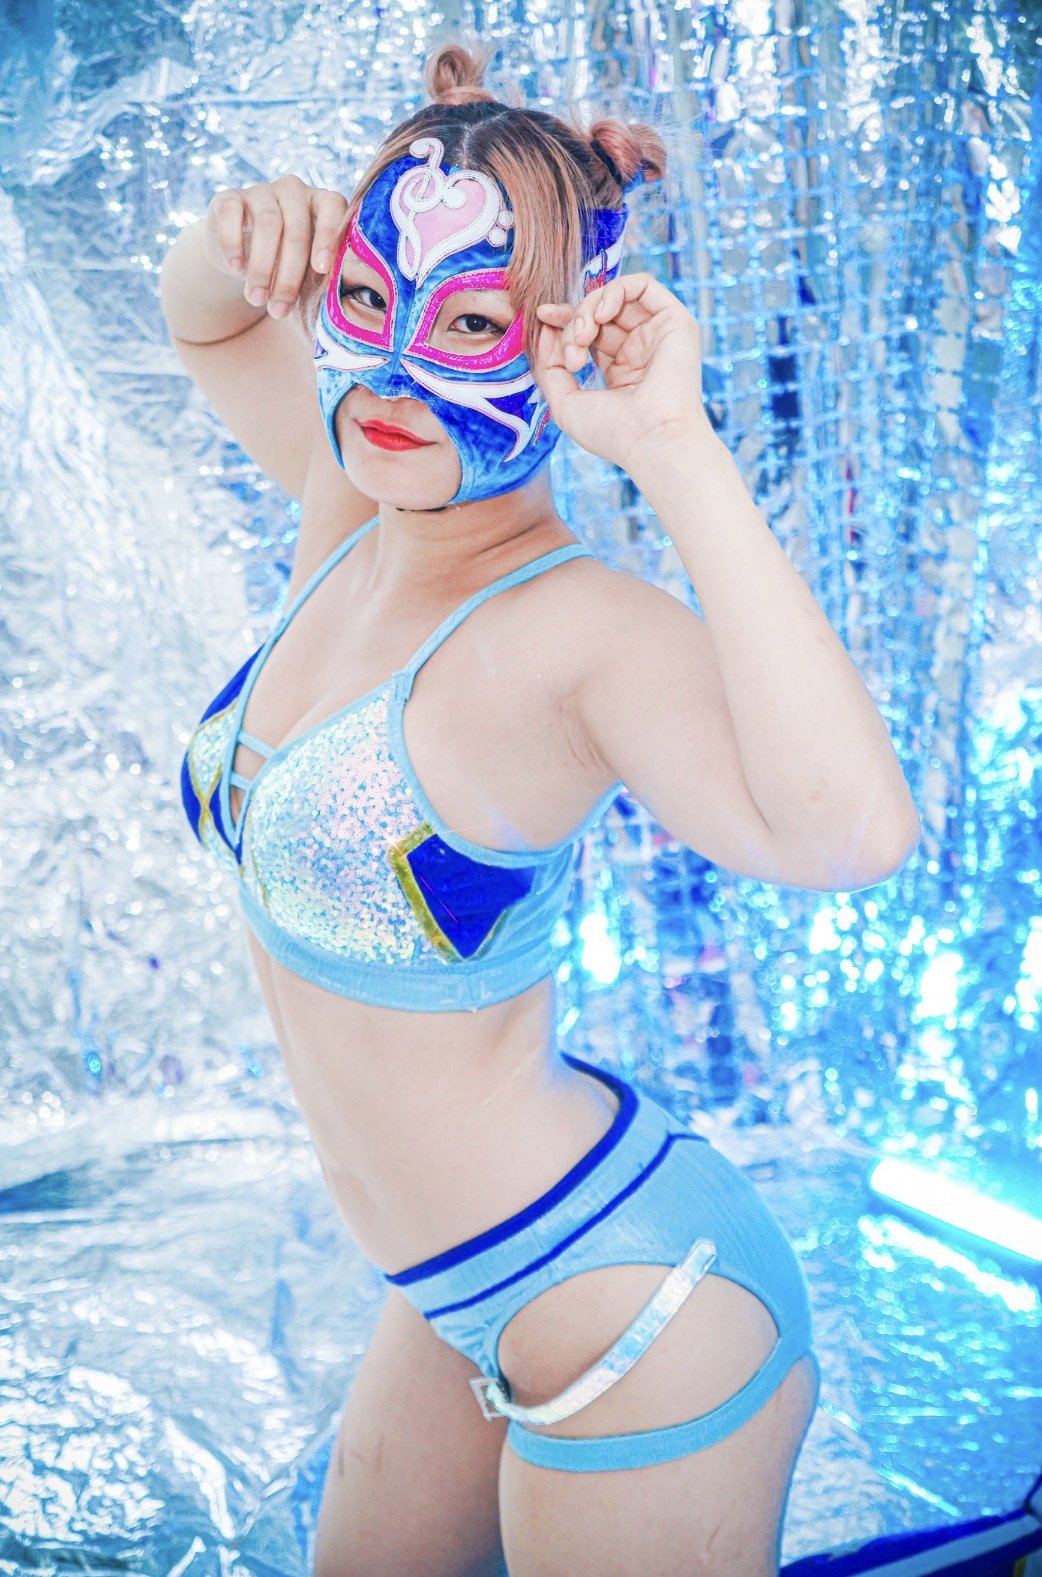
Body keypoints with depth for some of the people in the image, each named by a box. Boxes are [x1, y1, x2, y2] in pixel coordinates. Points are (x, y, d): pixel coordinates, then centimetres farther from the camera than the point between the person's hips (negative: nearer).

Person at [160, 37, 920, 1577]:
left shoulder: (576, 624, -25)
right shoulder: (360, 506, -3)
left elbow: (850, 831, -44)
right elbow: (203, 325, 16)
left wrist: (676, 449, -41)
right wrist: (238, 245, -8)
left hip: (630, 1322, -8)